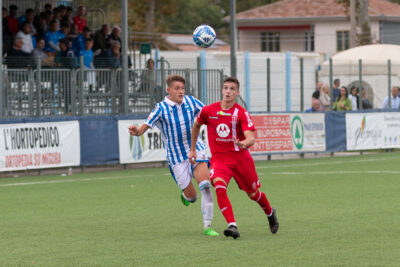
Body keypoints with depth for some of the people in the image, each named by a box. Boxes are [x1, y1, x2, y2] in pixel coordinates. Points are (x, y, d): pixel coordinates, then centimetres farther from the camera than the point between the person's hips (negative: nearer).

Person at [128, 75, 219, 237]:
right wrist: (136, 131, -44)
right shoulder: (162, 108, -12)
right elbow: (144, 128, -21)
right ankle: (185, 196, 40)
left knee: (205, 184, -21)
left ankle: (207, 226, -13)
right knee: (191, 196, 0)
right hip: (176, 157, -2)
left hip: (196, 150, 2)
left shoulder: (191, 102, -1)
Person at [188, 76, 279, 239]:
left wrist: (244, 143, -42)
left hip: (240, 157, -1)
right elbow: (196, 125, 19)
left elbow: (251, 138, -18)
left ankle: (270, 213, 48)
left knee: (253, 193, 14)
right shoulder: (208, 111, -1)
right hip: (218, 158, 1)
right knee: (219, 187, -29)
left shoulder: (242, 113, -9)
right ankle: (232, 226, -31)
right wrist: (192, 149, 21)